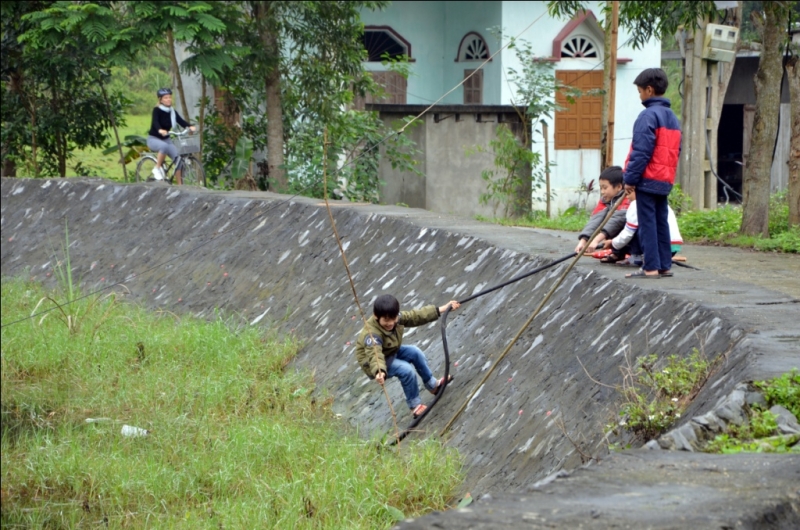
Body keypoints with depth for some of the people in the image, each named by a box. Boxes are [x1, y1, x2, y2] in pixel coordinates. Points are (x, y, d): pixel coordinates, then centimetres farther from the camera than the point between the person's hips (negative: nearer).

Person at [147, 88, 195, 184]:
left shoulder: (173, 112, 1)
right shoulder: (157, 110, -12)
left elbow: (181, 121, -14)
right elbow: (155, 122, -31)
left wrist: (190, 126, -36)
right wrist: (160, 130, -53)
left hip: (166, 139, 5)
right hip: (153, 139, -5)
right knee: (164, 146, -39)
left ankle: (179, 185, -9)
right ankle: (157, 169, -20)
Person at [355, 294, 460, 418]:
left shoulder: (396, 317, -15)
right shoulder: (371, 334, -38)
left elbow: (416, 316, -7)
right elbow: (374, 354, -52)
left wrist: (442, 309, -6)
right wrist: (379, 372, -72)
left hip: (392, 352, 8)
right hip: (374, 365, -8)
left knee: (415, 352, -1)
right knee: (406, 370, -23)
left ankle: (433, 385, 18)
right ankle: (414, 405, -9)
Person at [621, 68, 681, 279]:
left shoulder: (648, 115, -13)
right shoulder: (672, 117, 15)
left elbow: (641, 151, -17)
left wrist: (630, 178, -13)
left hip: (648, 180, -8)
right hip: (665, 180, 8)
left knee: (647, 223, -6)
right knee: (661, 222, 12)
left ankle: (651, 267, -8)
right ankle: (665, 265, 13)